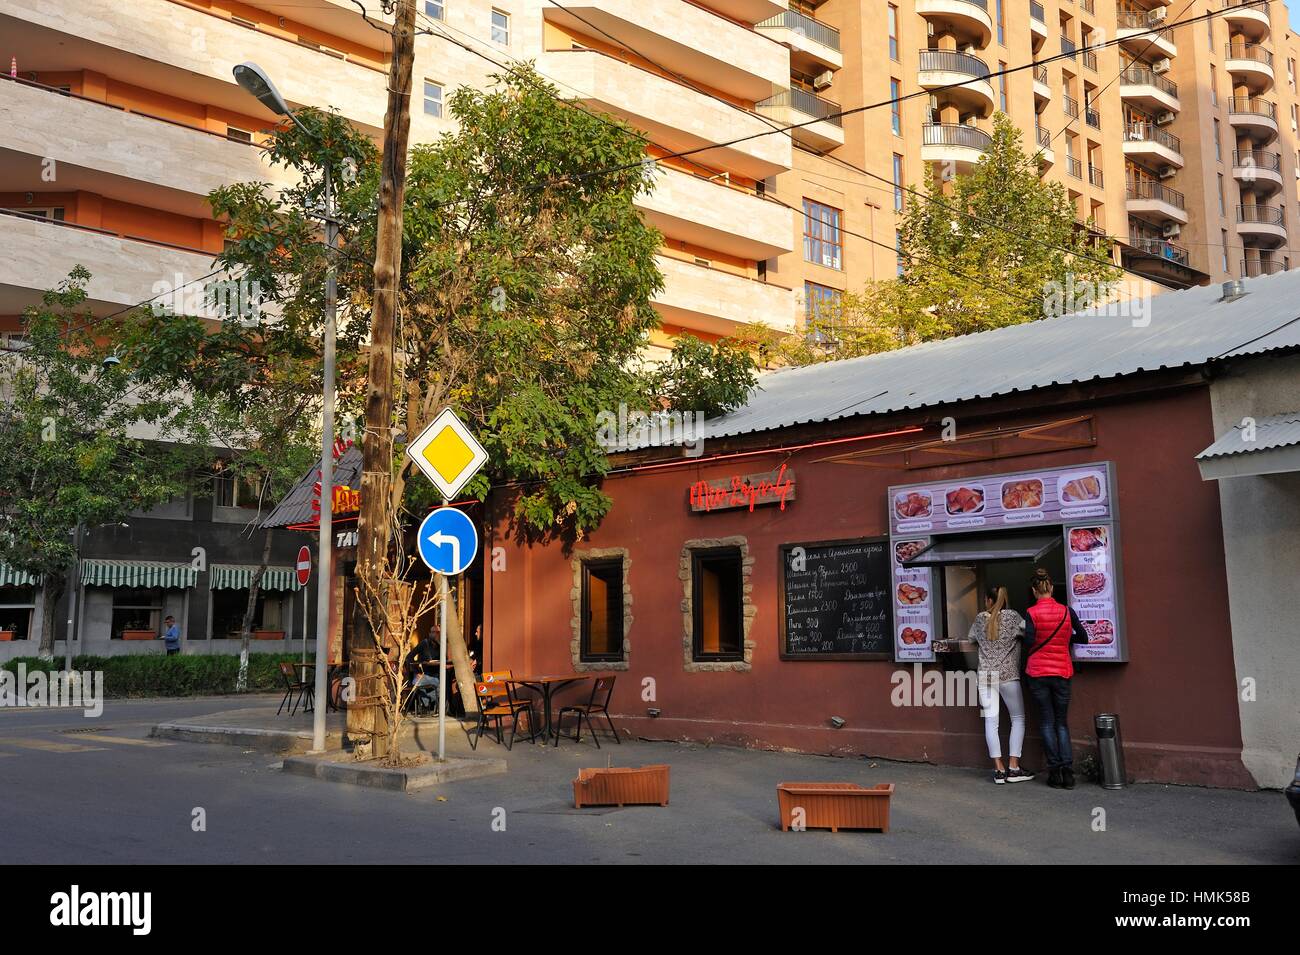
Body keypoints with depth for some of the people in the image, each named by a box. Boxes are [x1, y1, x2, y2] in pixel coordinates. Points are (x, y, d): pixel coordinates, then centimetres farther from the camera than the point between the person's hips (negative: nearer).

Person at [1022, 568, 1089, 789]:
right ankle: (1067, 771, 1)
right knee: (1062, 723, 11)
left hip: (1038, 673, -2)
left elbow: (1028, 645, -9)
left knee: (1047, 723, 6)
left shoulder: (1032, 613, -9)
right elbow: (1083, 638, 5)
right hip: (1062, 673, 2)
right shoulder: (1067, 611, -2)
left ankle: (1055, 771, 3)